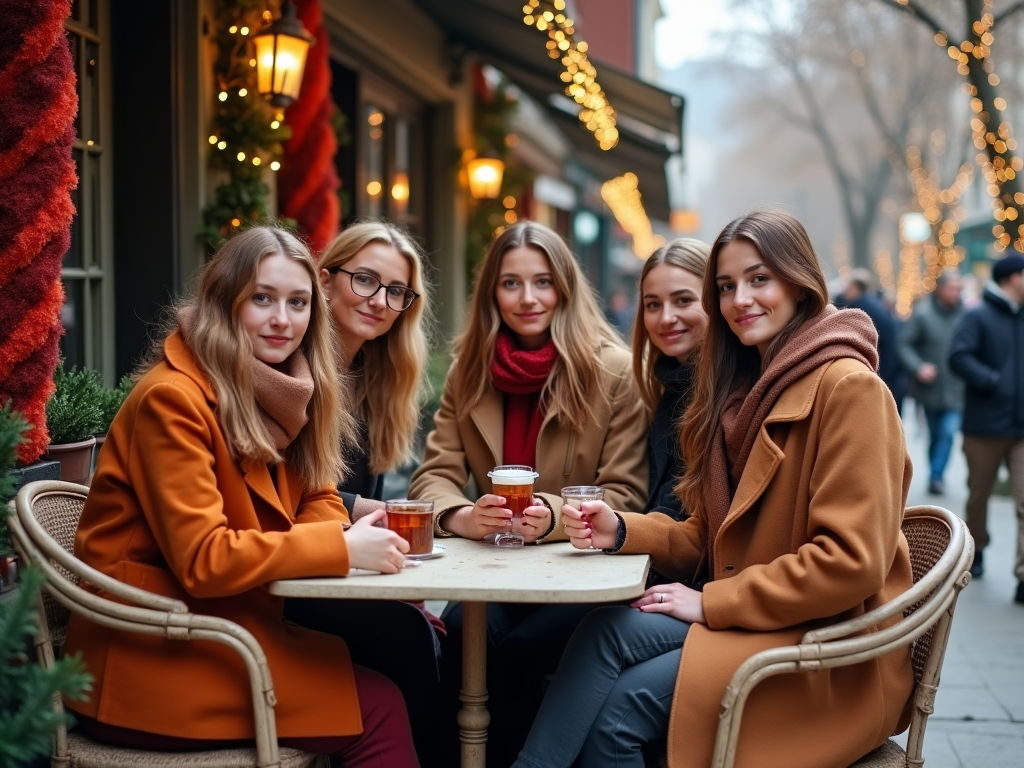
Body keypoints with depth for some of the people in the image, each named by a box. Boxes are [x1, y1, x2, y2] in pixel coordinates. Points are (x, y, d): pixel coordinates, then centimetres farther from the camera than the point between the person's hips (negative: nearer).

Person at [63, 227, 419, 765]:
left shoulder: (271, 394, 10)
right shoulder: (172, 399, -17)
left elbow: (316, 499, 8)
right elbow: (202, 559, -23)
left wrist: (353, 534, -15)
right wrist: (341, 547, -23)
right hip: (150, 660, -8)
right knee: (378, 707, -16)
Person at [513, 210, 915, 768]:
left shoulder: (847, 386, -13)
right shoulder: (741, 391, 14)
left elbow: (851, 562, -20)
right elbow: (710, 536, 13)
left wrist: (712, 601, -17)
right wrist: (621, 531, -5)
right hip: (746, 620, 7)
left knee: (617, 694, -23)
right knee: (609, 628, -19)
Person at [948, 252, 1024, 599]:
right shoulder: (978, 316, -6)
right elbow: (959, 356, -16)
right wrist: (993, 382, -23)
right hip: (986, 424, -3)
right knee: (979, 494, 14)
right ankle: (975, 551, 37)